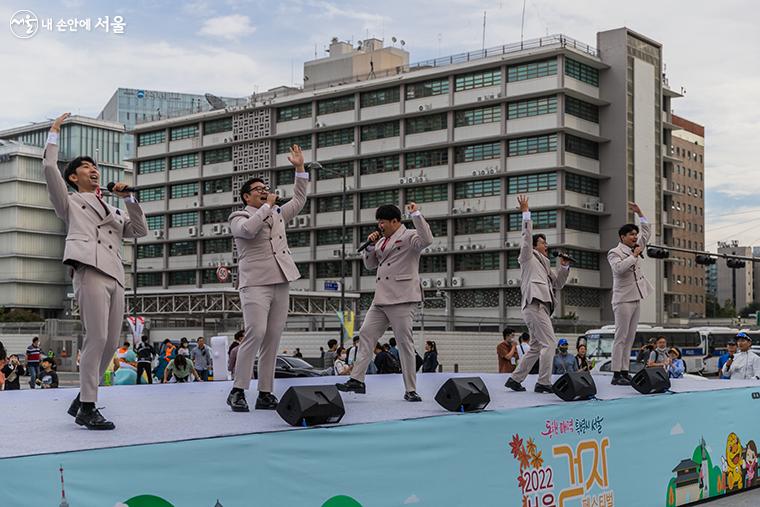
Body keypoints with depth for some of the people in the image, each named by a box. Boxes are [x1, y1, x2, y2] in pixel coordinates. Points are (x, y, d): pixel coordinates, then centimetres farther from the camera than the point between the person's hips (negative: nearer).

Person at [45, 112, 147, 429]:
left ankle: (82, 401, 13)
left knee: (111, 343, 2)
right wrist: (54, 134, 13)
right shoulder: (70, 203, 17)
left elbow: (140, 230, 23)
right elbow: (49, 168, 4)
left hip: (115, 276, 6)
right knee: (96, 339, -15)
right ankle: (87, 408, -11)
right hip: (90, 271, -6)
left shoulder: (114, 211, 33)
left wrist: (129, 198, 15)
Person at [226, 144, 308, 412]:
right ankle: (238, 391, -12)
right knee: (256, 334, -19)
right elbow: (248, 229, -18)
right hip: (255, 283, -6)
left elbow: (299, 200, 28)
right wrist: (267, 206, -7)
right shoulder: (239, 217, 4)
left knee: (273, 339, 3)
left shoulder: (277, 214, 22)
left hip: (281, 283, 6)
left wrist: (300, 168, 21)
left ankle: (265, 394, 5)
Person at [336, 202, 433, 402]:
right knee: (366, 333, 4)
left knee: (405, 342, -5)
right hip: (381, 299, 8)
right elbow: (369, 264, 26)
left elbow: (427, 240, -24)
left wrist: (416, 214, -22)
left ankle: (410, 390, -1)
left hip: (401, 299, -8)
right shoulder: (382, 241, 20)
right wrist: (370, 245, 10)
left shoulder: (409, 236, -4)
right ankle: (357, 380, 7)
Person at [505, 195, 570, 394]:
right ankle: (544, 382, -16)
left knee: (536, 347, 11)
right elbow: (527, 236, -5)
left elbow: (557, 283, 26)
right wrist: (525, 212, -5)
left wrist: (563, 267, 12)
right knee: (549, 343, -14)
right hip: (535, 305, -9)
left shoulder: (544, 264, 28)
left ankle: (515, 379, 14)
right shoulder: (529, 258, 6)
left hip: (542, 307, 9)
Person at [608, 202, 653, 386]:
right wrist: (634, 255, -15)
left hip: (636, 298, 8)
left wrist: (639, 213, 17)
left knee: (630, 338, 6)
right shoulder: (614, 253, -6)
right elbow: (619, 268, -25)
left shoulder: (635, 248, 15)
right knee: (621, 337, -10)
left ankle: (625, 372, 8)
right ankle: (616, 375, -10)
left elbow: (647, 232, 25)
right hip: (623, 299, -8)